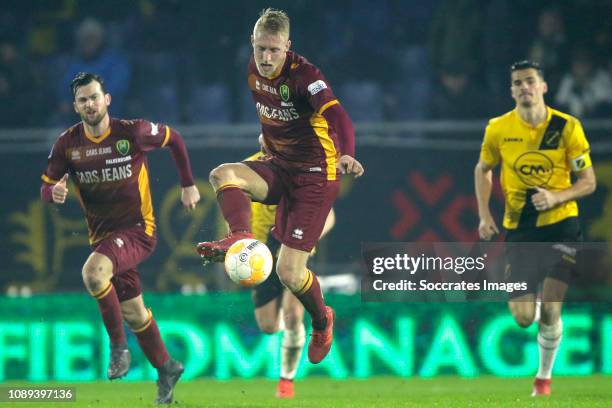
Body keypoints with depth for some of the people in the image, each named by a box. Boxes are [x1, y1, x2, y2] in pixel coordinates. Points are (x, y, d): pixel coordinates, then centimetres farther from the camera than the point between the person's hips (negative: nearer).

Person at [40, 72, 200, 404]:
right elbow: (46, 187, 1)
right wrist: (54, 192, -24)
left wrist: (188, 185, 7)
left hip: (137, 229, -5)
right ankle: (165, 368, 34)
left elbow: (174, 140, 4)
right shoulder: (67, 144, -5)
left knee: (93, 272, -32)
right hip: (101, 235, 5)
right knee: (132, 311, 13)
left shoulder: (133, 132, -13)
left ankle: (118, 345, -17)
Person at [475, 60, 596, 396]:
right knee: (523, 317, -5)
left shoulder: (566, 128, -10)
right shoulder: (498, 129, -5)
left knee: (549, 309, -10)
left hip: (561, 225, -2)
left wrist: (556, 197, -21)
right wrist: (484, 214, 0)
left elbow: (588, 182, -4)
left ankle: (544, 375, 12)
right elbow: (483, 170, 13)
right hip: (519, 230, 2)